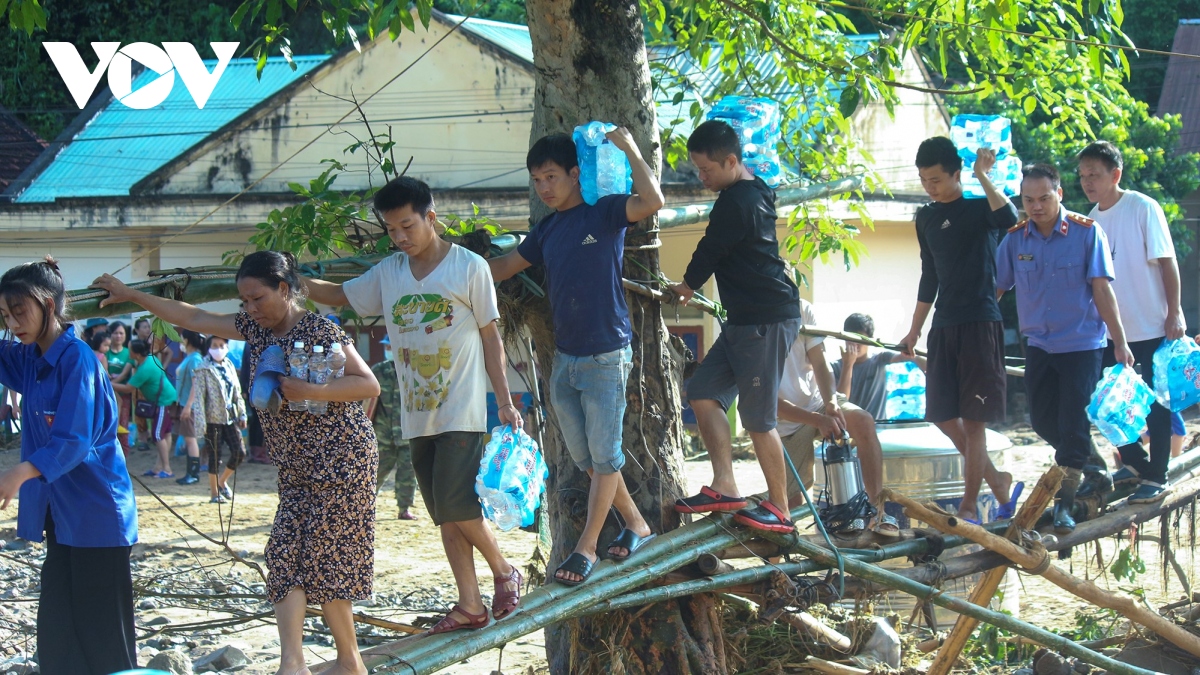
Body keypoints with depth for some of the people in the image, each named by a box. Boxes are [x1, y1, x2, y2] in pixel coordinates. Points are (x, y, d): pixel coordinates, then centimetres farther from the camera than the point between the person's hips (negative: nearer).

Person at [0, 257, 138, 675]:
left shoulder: (76, 359, -16)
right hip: (63, 514, 8)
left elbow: (73, 442, -24)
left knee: (102, 633, -4)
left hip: (96, 512, -8)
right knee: (56, 629, 9)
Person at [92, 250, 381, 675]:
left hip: (341, 462, -8)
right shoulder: (254, 328, 9)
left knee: (324, 560, -7)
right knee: (285, 554, -4)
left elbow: (370, 385, -16)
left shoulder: (319, 331, -13)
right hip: (297, 471, 8)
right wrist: (132, 296, 15)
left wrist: (310, 392, -25)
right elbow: (195, 318, 15)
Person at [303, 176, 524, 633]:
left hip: (462, 411, -5)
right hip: (417, 415, 5)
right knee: (445, 514, 6)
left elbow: (490, 337, -2)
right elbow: (337, 296, 17)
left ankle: (504, 572, 8)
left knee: (456, 504, -14)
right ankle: (470, 604, 12)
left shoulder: (469, 267, -4)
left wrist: (504, 402, -4)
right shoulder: (387, 274, 8)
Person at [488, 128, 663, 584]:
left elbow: (653, 201, -26)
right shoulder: (547, 230, 12)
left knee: (603, 456, -2)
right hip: (564, 358, 7)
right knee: (585, 458, 11)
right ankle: (636, 525, 25)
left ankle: (586, 547, 3)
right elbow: (504, 268, 22)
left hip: (607, 355, -7)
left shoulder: (604, 213, -7)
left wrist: (629, 149, -18)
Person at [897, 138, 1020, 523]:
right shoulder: (926, 218, 14)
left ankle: (969, 506, 0)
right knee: (942, 415, 5)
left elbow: (1008, 217, -30)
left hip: (980, 323, -7)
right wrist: (914, 333, 21)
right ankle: (995, 479, 22)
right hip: (944, 325, 7)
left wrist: (983, 176, -22)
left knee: (973, 419, -6)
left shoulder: (980, 209, -5)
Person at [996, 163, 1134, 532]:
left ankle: (1063, 505, 3)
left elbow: (1101, 289, -10)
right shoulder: (1015, 238, -1)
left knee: (1073, 426, -5)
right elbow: (995, 289, 3)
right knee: (1043, 422, 9)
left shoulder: (1086, 232, -10)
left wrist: (1120, 342, -11)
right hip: (1039, 346, 4)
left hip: (1081, 345, -4)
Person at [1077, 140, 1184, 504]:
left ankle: (1156, 478, 11)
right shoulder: (1091, 220, 5)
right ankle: (1135, 463, 27)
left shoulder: (1143, 209, -11)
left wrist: (1174, 312, -14)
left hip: (1150, 328, -6)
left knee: (1155, 405, 2)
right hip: (1109, 330, 6)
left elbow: (1167, 262, -11)